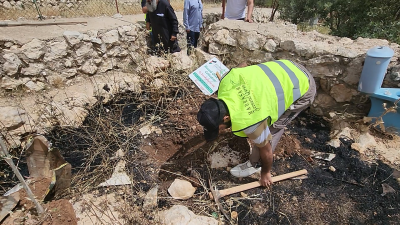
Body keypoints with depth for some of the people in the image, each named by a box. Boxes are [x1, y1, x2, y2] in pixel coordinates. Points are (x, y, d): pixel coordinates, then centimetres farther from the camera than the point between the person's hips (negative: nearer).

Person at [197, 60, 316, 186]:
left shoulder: (246, 121, -33)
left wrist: (266, 173, 6)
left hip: (303, 90, -7)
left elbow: (266, 149, -15)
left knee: (272, 128, -2)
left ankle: (255, 165, 17)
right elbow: (242, 65, 5)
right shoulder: (226, 82, -17)